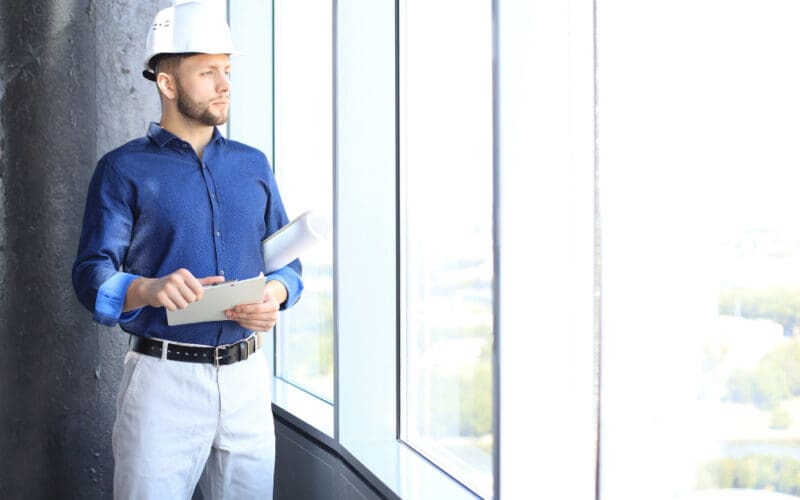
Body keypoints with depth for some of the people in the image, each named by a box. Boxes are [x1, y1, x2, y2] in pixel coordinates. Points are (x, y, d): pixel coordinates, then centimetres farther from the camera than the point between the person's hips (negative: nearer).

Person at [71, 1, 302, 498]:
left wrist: (275, 294, -10)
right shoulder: (124, 169, -1)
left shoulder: (253, 165, 12)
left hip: (247, 376, 4)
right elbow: (92, 273, -8)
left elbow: (286, 258, 13)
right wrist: (149, 289, -29)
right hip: (163, 378, -4)